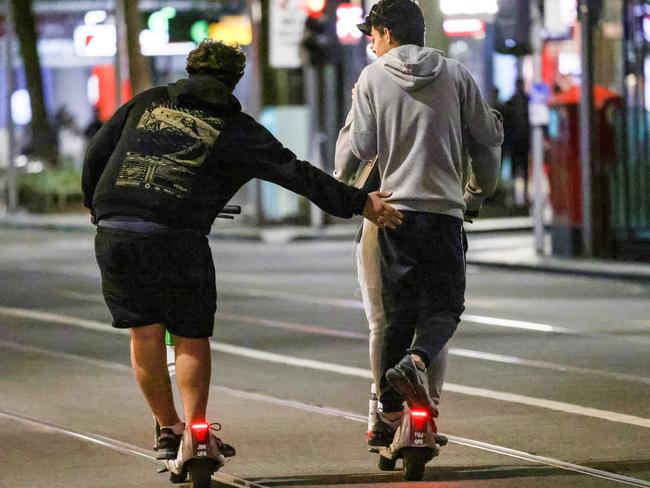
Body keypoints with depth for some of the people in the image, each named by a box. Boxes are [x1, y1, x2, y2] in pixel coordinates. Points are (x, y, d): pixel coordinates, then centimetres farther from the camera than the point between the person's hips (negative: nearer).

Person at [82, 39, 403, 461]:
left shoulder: (146, 103, 19)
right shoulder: (235, 128, 9)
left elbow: (96, 155, 19)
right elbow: (295, 173, 5)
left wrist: (97, 208, 32)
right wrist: (358, 203, 7)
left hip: (113, 235, 3)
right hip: (176, 238, -3)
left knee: (145, 332, 13)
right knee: (192, 337, 10)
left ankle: (169, 430, 18)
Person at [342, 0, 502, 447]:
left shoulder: (373, 78, 2)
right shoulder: (455, 74, 5)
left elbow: (363, 147, -3)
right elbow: (489, 136, 7)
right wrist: (479, 192, 23)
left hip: (395, 208, 1)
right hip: (445, 209, -1)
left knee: (399, 310, 8)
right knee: (445, 305, 7)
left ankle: (389, 414, 6)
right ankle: (416, 361, -24)